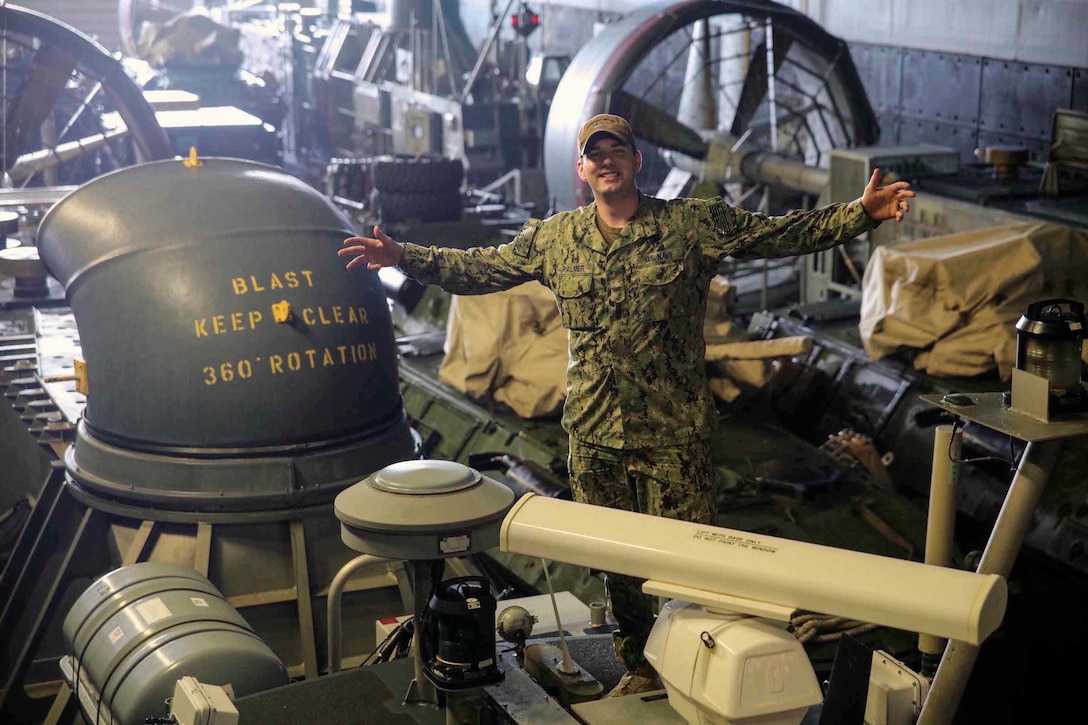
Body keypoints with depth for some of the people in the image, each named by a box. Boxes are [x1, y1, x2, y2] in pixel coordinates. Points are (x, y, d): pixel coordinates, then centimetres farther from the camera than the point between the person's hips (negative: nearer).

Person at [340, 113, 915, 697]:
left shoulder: (694, 223, -2)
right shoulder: (553, 238, 6)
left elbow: (784, 234, -3)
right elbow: (477, 269, 13)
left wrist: (861, 213, -13)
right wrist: (404, 256, 6)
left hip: (673, 432, -3)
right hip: (592, 435, 3)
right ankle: (639, 669, 33)